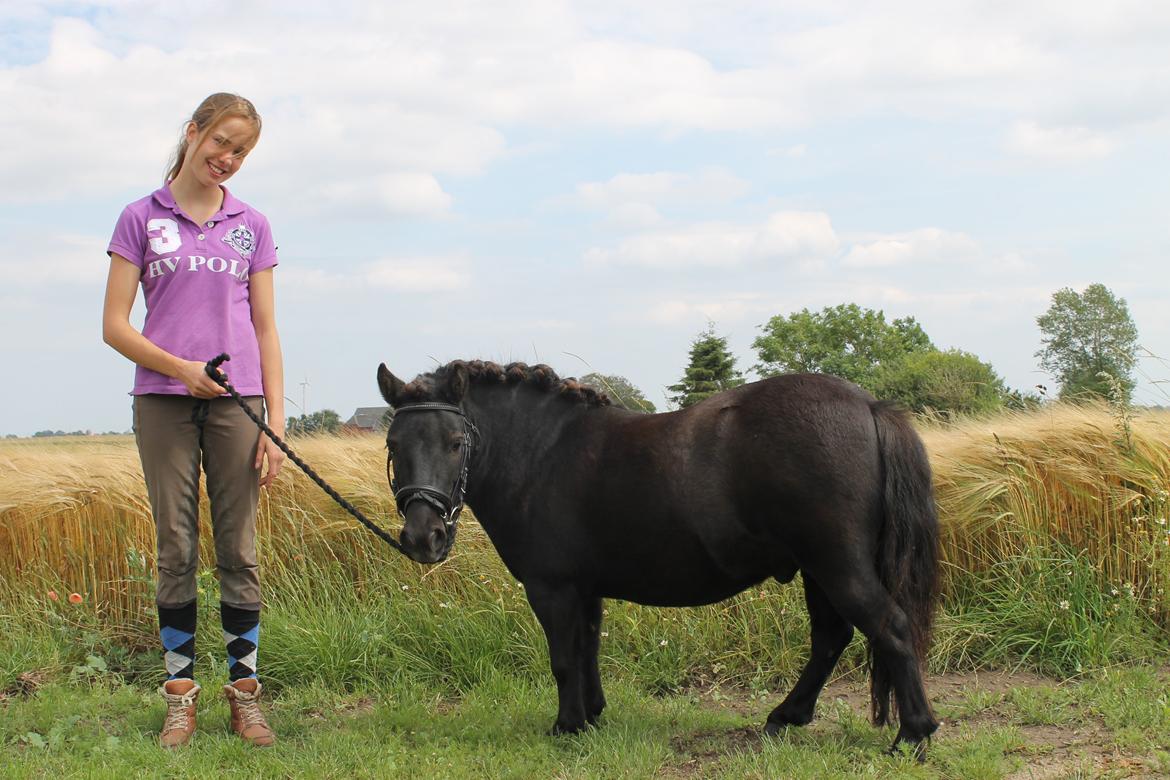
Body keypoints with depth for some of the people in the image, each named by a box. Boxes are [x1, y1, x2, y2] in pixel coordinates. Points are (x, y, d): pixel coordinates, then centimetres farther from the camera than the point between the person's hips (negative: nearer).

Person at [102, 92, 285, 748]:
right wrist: (179, 367, -16)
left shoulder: (252, 226, 10)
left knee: (240, 551, 2)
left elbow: (266, 330, 9)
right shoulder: (142, 218, 5)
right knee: (177, 550, 3)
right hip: (164, 401, -1)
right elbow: (115, 325, 0)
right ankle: (181, 694, 9)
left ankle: (245, 693, 8)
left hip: (235, 403, 1)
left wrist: (276, 423, 0)